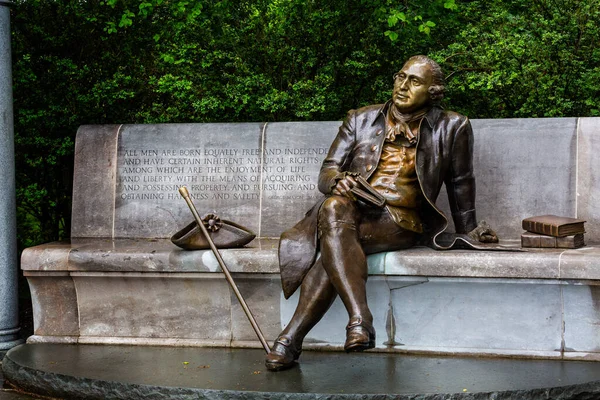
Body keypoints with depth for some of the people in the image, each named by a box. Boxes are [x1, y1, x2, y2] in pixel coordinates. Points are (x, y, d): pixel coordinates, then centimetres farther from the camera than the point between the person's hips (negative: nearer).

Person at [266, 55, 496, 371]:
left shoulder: (451, 128, 10)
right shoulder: (361, 119, 16)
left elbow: (460, 182, 21)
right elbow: (327, 171, 12)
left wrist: (468, 231, 25)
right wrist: (337, 182, -12)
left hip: (401, 218, -3)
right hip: (354, 205, 3)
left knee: (332, 239, -34)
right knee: (333, 208, -36)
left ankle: (291, 338, -36)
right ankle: (360, 319, -45)